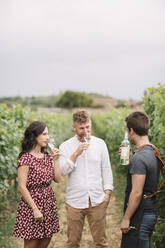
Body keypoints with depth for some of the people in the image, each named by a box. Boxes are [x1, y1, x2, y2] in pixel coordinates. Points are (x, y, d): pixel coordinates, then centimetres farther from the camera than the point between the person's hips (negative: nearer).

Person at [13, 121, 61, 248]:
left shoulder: (47, 156, 9)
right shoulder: (26, 158, -13)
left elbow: (58, 179, 7)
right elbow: (22, 187, -15)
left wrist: (55, 160, -2)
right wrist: (35, 209, -17)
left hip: (49, 203, 7)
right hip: (32, 203, -7)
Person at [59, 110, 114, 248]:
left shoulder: (100, 143, 5)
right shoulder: (65, 146, 0)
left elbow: (106, 170, 10)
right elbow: (62, 171, -10)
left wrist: (108, 192, 3)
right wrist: (75, 154, -19)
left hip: (97, 201, 1)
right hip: (75, 201, -1)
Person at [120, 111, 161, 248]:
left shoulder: (139, 157, -21)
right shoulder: (153, 153, 8)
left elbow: (136, 193, -22)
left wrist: (126, 219, -16)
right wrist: (129, 158, 14)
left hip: (140, 216, -9)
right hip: (151, 212, 9)